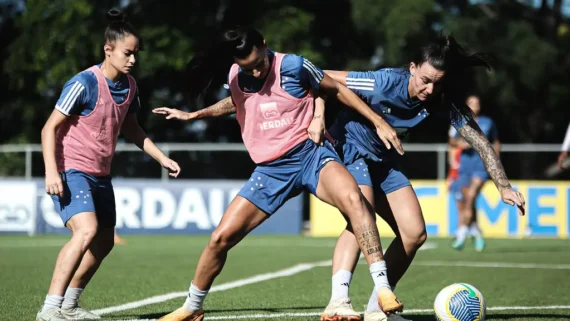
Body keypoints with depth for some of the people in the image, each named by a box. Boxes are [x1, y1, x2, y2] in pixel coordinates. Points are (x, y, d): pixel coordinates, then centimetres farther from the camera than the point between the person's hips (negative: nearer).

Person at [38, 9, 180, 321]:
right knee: (86, 230, -28)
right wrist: (51, 172, -25)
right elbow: (50, 128, -16)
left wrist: (162, 158, 16)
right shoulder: (84, 84, -18)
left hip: (100, 175, 9)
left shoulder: (129, 86, 5)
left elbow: (130, 128, 21)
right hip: (71, 170, -9)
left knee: (103, 243, 15)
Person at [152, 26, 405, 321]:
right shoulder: (235, 76, 2)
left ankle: (383, 290, -37)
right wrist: (193, 115, 32)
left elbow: (337, 90, 0)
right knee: (221, 238, 0)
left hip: (310, 153, -4)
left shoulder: (292, 67, -13)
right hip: (270, 170, 5)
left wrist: (379, 123, 1)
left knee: (352, 198, -36)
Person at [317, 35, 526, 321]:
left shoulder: (444, 101, -16)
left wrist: (504, 186, -25)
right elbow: (323, 79, -21)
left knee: (414, 234, -1)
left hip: (384, 161, 7)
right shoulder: (385, 82, -29)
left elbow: (479, 141, -17)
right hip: (349, 147, -7)